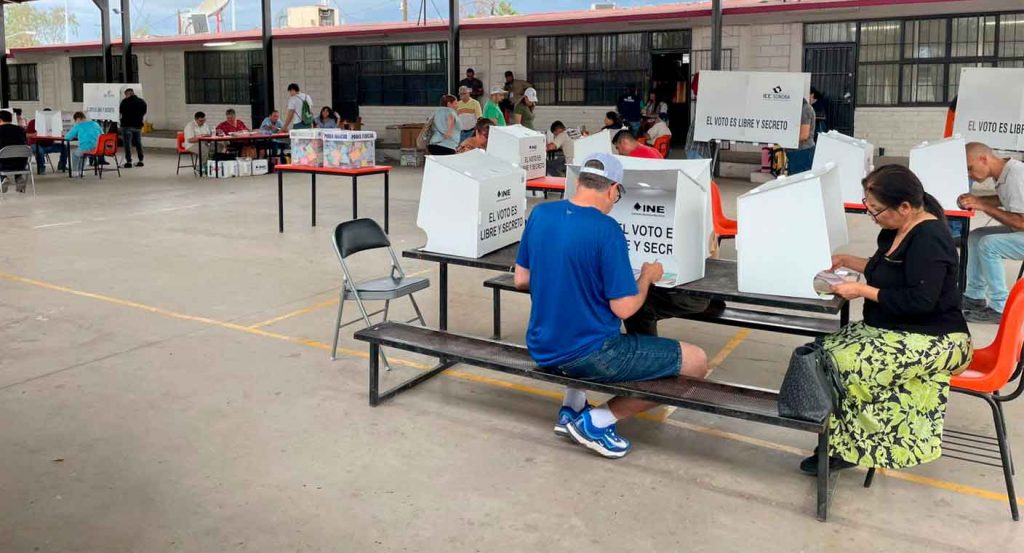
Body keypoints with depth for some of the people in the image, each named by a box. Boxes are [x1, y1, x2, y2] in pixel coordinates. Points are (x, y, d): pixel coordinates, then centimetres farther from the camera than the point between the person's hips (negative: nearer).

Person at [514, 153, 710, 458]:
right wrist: (647, 277, 1)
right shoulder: (606, 230, -19)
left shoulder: (540, 213, -1)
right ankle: (596, 421, 1)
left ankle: (571, 409, 25)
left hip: (542, 349, 8)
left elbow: (521, 280, 9)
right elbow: (624, 308, -18)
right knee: (697, 361, 2)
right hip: (589, 355, -7)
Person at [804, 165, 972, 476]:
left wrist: (862, 291, -21)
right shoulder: (897, 229, 8)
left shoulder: (928, 239, -20)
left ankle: (848, 448, -3)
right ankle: (843, 446, -6)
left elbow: (920, 301, -27)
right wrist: (846, 261, 14)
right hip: (896, 330, 10)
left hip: (932, 341, -10)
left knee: (841, 363, -23)